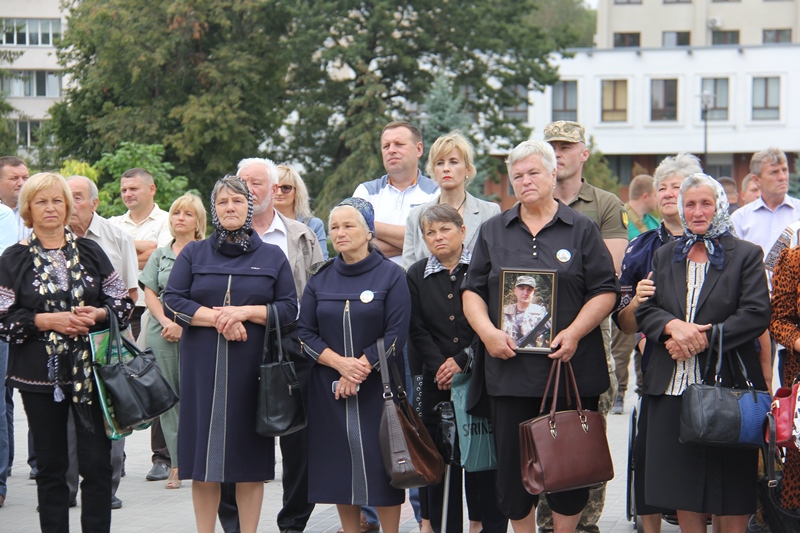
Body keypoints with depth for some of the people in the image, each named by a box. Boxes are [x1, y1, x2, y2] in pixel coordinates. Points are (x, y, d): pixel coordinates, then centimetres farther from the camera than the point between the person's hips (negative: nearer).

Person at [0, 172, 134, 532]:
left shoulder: (89, 252, 10)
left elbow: (123, 303, 11)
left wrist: (97, 314, -9)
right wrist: (48, 320, -14)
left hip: (90, 370, 1)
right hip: (40, 376, -1)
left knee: (97, 463, -3)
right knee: (51, 466, 4)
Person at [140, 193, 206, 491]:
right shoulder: (160, 255, 16)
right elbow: (149, 293, 11)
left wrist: (183, 324, -12)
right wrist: (165, 321, -6)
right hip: (161, 333, 4)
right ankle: (177, 463, 6)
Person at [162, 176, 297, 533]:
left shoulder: (272, 257, 10)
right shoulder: (194, 254, 10)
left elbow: (289, 308, 4)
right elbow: (172, 302, 1)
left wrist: (245, 312, -11)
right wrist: (217, 318, -12)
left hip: (252, 369, 0)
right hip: (203, 369, 0)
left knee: (250, 455, 0)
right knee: (204, 450, -1)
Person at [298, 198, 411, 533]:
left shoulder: (391, 276, -2)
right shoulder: (320, 279, 8)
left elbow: (396, 335, -8)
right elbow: (305, 332, 2)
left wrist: (360, 368, -17)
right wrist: (340, 363, -14)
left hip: (377, 386, -3)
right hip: (328, 388, 3)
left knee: (380, 464, -3)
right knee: (340, 466, 4)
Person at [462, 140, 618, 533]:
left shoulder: (582, 230, 6)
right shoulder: (494, 232, 13)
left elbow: (605, 291, 1)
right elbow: (472, 291, 11)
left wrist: (574, 333, -13)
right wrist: (487, 332, -7)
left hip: (570, 366, -2)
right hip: (509, 366, 2)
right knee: (512, 463, 3)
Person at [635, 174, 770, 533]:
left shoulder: (746, 255, 2)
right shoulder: (664, 256, 15)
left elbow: (757, 314, -9)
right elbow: (645, 310, 8)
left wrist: (703, 338, -16)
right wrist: (673, 326, -14)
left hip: (727, 385, -4)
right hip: (673, 386, 4)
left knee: (730, 486, -1)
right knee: (682, 481, 8)